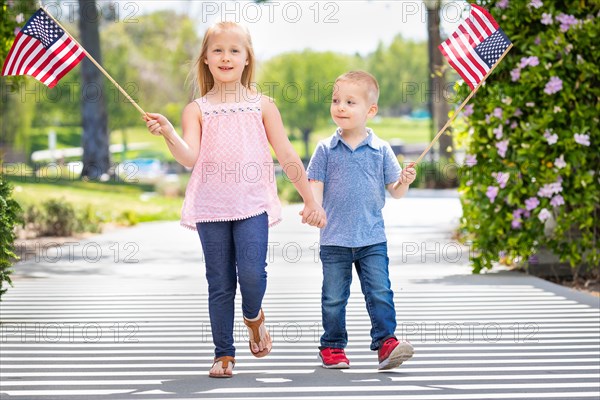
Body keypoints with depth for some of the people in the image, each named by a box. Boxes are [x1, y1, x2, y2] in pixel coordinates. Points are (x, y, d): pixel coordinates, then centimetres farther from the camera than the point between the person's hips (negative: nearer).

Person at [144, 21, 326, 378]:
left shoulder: (262, 105, 7)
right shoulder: (197, 110, 6)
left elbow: (287, 155, 9)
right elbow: (189, 157, -7)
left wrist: (310, 201, 10)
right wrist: (168, 133, -26)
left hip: (252, 204, -1)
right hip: (211, 207, 1)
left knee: (252, 272, -16)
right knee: (220, 283, 5)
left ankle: (254, 317, 18)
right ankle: (224, 353, 16)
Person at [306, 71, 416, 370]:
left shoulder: (381, 150, 1)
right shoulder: (326, 150, 1)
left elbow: (395, 191, 5)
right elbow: (316, 187, 0)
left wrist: (405, 182, -16)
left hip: (372, 239, 0)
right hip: (334, 240, 0)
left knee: (380, 294, -7)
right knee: (333, 298, 8)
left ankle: (386, 342, -3)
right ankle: (332, 347, 21)